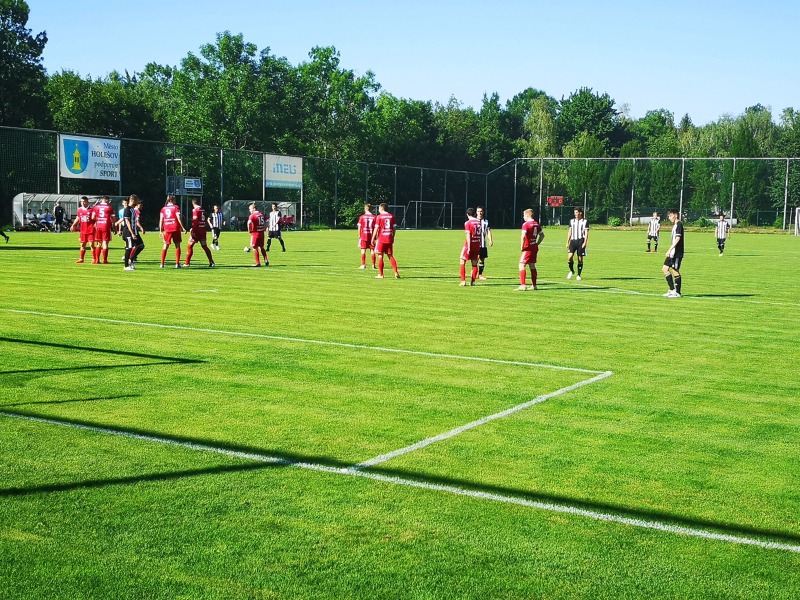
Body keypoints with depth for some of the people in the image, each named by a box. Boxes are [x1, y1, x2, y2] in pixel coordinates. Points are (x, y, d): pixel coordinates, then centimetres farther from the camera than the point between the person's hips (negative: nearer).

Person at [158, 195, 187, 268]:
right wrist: (182, 227, -4)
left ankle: (162, 264, 3)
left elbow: (161, 220, 5)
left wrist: (161, 231, 7)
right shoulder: (175, 207, 1)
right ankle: (177, 264, 1)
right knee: (177, 245, 6)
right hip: (176, 229, -2)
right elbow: (179, 218, -8)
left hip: (167, 229, 3)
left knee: (165, 246, 9)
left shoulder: (163, 209, 9)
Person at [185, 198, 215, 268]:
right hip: (203, 230, 6)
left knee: (190, 246, 1)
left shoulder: (195, 210, -10)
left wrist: (192, 230, -16)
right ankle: (211, 262, 8)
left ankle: (187, 263, -1)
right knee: (204, 246, 12)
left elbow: (195, 221, -17)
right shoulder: (203, 210, 10)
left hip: (197, 230, -6)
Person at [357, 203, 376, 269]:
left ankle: (363, 265, 3)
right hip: (371, 236, 1)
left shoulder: (362, 217, -1)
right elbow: (376, 228, -2)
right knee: (372, 250, 5)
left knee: (363, 250, 5)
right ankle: (373, 265, 4)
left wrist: (359, 236, 7)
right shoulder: (374, 217, 0)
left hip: (363, 236, -1)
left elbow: (359, 228, -1)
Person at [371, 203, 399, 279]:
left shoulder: (379, 217, -6)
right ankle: (396, 273, -1)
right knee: (390, 256, 9)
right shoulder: (391, 216, 6)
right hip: (389, 239, 4)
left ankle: (381, 274, 6)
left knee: (380, 256, 3)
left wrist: (373, 238, -1)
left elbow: (376, 228, -8)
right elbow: (394, 228, 7)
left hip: (381, 238, -4)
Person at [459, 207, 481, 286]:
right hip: (477, 245, 5)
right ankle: (473, 281, 9)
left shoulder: (467, 223, -11)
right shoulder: (478, 222, 5)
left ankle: (463, 281, -4)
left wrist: (468, 247, -16)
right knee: (474, 264, 11)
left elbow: (468, 235, -16)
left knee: (462, 262, 4)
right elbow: (480, 235, 10)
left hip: (469, 245, -5)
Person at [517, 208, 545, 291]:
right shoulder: (537, 224, 10)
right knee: (532, 266, 14)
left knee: (522, 265, -6)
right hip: (535, 248, 8)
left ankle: (522, 285, -13)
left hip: (528, 248, -8)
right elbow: (542, 235, 18)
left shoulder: (526, 224, -14)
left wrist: (522, 246, -14)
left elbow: (523, 236, -24)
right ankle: (534, 285, 17)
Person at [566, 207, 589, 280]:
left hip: (581, 241, -3)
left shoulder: (585, 222, 1)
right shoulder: (572, 221, 13)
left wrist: (585, 242, -13)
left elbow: (586, 233, -2)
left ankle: (579, 275, 11)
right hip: (573, 241, 3)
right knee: (569, 257, -13)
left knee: (580, 259, 1)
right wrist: (567, 242, 12)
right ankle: (571, 271, 9)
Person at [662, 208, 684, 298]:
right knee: (665, 269, 8)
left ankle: (677, 292, 2)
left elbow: (677, 238, -21)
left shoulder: (679, 224, -11)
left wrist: (670, 249, -24)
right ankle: (672, 290, 11)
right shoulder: (675, 225, 17)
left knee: (675, 271, -5)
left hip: (677, 253, -10)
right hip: (672, 253, 10)